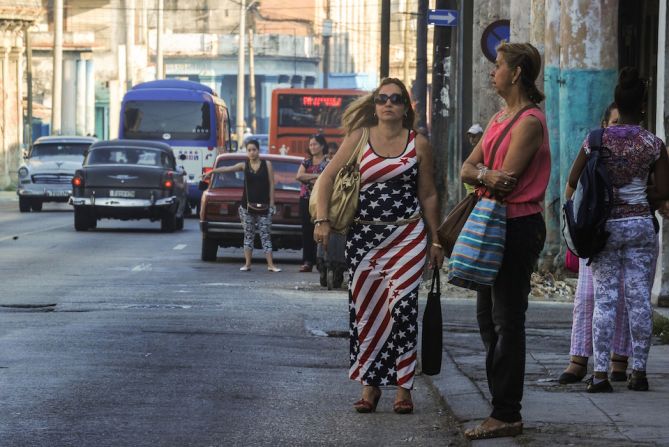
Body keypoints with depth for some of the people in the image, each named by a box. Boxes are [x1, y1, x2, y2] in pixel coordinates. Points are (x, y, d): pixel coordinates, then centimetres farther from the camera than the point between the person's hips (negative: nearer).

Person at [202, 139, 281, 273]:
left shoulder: (267, 164, 1)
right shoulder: (244, 165, 4)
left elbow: (271, 185, 1)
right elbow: (227, 169, -11)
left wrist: (271, 204, -4)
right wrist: (212, 171, -26)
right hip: (247, 206, 2)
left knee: (265, 236, -2)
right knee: (248, 235, 5)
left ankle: (270, 264, -3)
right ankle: (247, 264, 10)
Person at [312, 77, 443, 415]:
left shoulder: (418, 144, 5)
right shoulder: (358, 138, 5)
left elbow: (428, 195, 10)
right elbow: (328, 177, 2)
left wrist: (436, 241, 10)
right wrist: (322, 220, -10)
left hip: (407, 235, -1)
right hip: (364, 235, 1)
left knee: (402, 305, -10)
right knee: (365, 308, 1)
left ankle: (403, 387, -4)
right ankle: (370, 384, 10)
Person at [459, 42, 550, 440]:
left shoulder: (529, 121, -13)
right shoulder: (500, 119, 17)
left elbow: (506, 180, -19)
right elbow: (467, 170, 10)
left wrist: (481, 175, -1)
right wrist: (486, 174, -11)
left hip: (519, 226, -10)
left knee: (507, 321, -8)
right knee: (489, 317, 13)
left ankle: (507, 415, -5)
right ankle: (502, 408, 19)